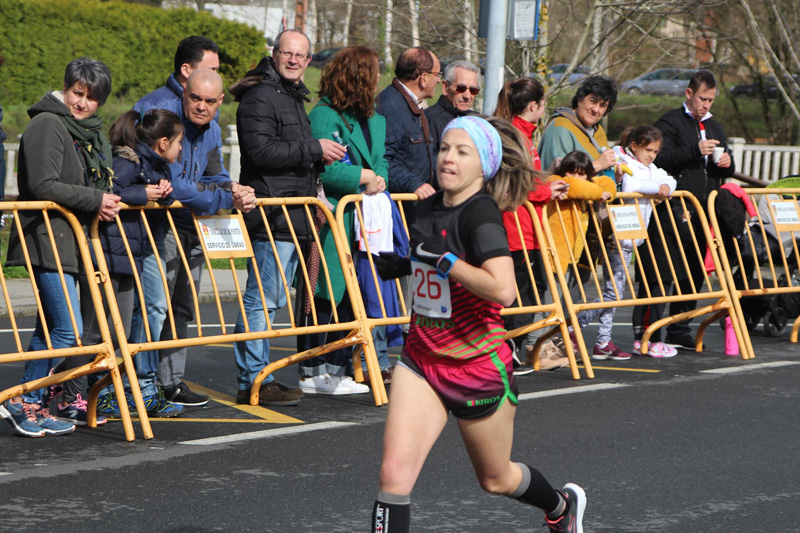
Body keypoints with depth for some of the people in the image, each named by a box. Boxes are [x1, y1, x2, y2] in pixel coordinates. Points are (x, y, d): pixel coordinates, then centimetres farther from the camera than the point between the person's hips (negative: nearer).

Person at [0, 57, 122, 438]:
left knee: (50, 327, 13)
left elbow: (101, 185, 28)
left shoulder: (94, 134, 18)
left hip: (73, 239, 9)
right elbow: (43, 186, -18)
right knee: (68, 330, -13)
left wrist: (107, 204, 7)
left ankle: (32, 405, 19)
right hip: (47, 239, -9)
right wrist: (95, 200, -15)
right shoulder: (48, 125, -11)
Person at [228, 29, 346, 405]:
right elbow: (261, 151, -21)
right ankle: (253, 382, -6)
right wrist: (314, 150, -17)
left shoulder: (293, 98, 23)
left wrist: (319, 158, 16)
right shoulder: (261, 97, -10)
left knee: (270, 299, 13)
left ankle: (257, 377, 19)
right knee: (263, 299, -9)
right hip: (271, 215, -10)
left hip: (290, 215, 10)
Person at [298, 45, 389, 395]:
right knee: (322, 298, -5)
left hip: (361, 221, 8)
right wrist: (364, 176, -10)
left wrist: (378, 178, -3)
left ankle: (335, 370, 16)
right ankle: (312, 374, 1)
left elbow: (381, 160, 19)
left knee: (349, 296, 9)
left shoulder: (374, 120, 16)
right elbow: (324, 169, -19)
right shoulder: (324, 116, -11)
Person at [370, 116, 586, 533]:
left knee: (494, 479, 17)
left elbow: (503, 290, -35)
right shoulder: (427, 208, 3)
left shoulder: (481, 213, -20)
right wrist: (403, 265, 8)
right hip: (421, 359, 6)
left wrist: (444, 259, -27)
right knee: (394, 472, -13)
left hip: (478, 367, -6)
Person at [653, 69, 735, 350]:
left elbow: (726, 171, 28)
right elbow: (659, 159, -15)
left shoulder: (714, 127, 23)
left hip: (704, 211, 7)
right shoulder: (670, 123, 0)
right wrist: (695, 151, -22)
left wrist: (727, 164, 4)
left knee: (695, 273, 8)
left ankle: (679, 329, 16)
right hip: (676, 211, -7)